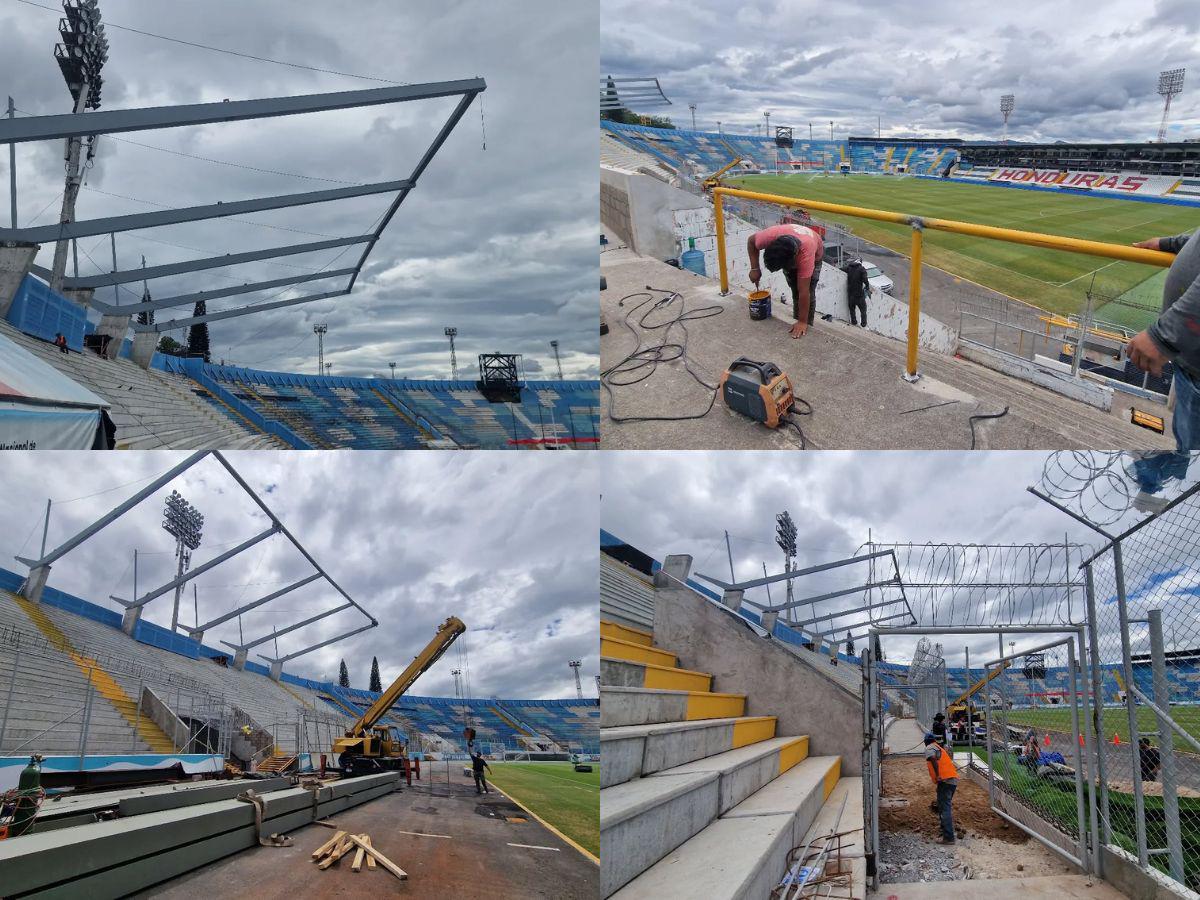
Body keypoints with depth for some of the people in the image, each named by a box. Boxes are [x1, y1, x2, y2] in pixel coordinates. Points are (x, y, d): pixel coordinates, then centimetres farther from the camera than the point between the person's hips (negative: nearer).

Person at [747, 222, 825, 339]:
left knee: (808, 292, -13)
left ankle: (807, 326, 3)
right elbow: (751, 241, -17)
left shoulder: (806, 252, -48)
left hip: (815, 252, -3)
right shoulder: (771, 235, -42)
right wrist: (755, 269, -23)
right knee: (795, 292, -5)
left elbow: (804, 292, -43)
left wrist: (803, 322, -39)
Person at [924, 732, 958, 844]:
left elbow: (933, 758, -20)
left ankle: (948, 838, -16)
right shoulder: (940, 748, 25)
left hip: (945, 780, -9)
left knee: (944, 809, -10)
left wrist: (937, 775, -22)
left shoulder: (929, 748, -1)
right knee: (944, 806, 23)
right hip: (953, 779, 9)